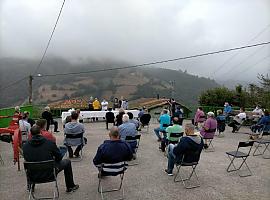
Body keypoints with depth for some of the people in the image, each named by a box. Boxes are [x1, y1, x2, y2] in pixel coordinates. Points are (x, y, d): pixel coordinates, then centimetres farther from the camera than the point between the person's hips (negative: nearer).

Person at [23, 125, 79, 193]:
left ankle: (30, 186, 54)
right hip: (50, 174, -4)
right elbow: (59, 157, -7)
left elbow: (27, 160, 8)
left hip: (34, 175, 4)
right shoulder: (49, 143, -17)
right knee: (67, 162, 19)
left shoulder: (25, 146, -10)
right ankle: (70, 187, 28)